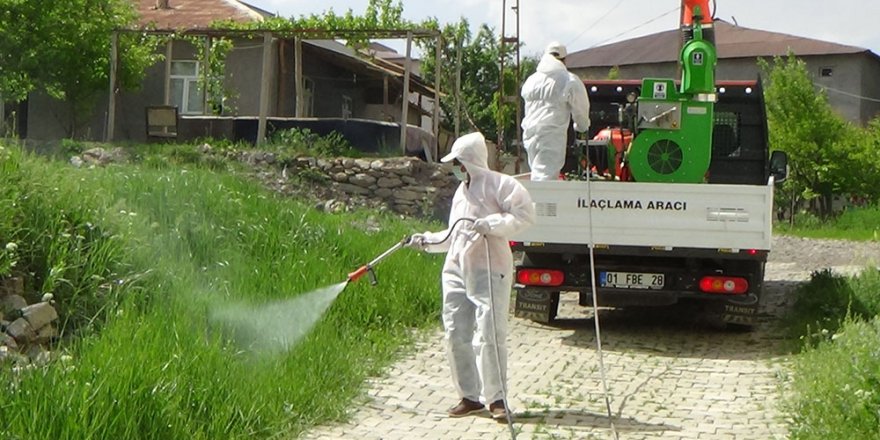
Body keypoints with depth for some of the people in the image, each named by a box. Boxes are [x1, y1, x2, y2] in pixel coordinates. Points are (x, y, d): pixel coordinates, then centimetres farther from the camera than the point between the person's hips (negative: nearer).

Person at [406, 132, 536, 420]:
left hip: (489, 271, -8)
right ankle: (470, 396, 13)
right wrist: (426, 241, 18)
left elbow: (526, 214, -15)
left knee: (489, 336, -9)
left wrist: (490, 224, -21)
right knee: (456, 334, 4)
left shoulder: (499, 184, -5)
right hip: (457, 271, 8)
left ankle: (496, 398, 2)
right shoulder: (461, 191, 21)